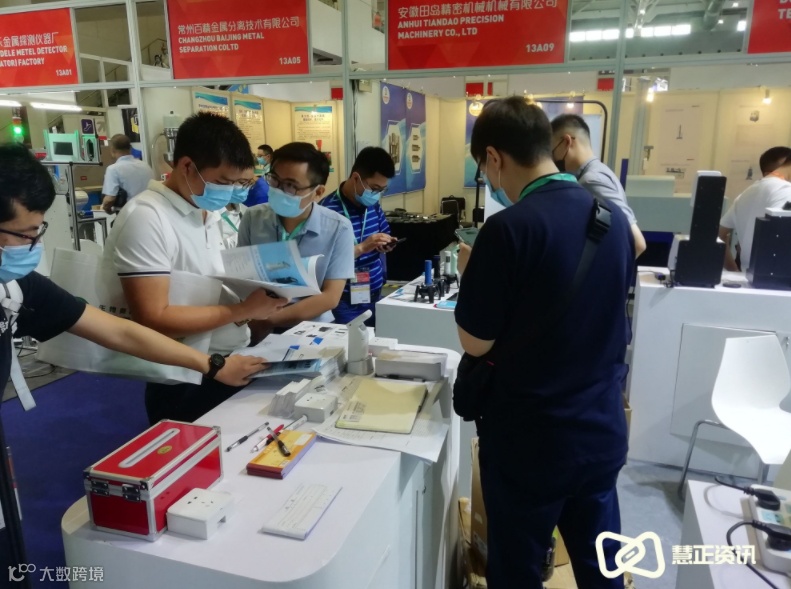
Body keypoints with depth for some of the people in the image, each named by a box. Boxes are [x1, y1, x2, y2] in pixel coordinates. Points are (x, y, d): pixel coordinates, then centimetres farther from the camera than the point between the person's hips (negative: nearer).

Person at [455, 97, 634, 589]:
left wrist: (472, 273, 2)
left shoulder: (510, 227, -21)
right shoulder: (615, 218, 1)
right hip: (603, 432, 7)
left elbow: (475, 342, -15)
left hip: (529, 440, -6)